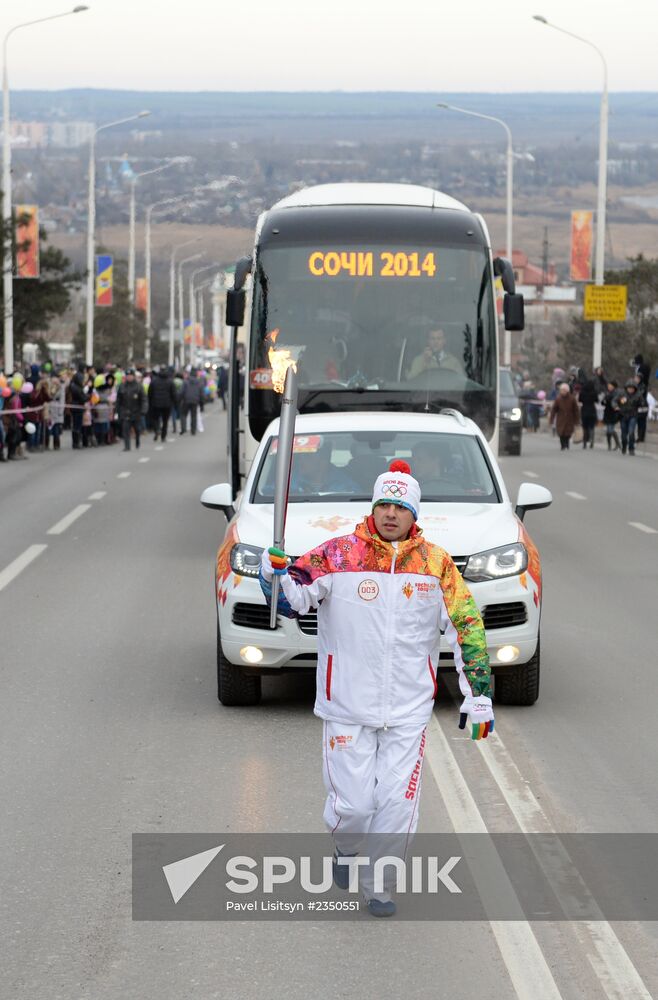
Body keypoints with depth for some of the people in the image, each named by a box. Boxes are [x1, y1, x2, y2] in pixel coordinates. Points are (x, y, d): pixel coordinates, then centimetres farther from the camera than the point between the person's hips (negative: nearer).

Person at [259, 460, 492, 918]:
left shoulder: (437, 565, 1)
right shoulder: (338, 555, -5)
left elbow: (467, 630, 6)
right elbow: (294, 596, -11)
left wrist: (479, 696, 3)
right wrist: (276, 576, -34)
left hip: (409, 710, 1)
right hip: (348, 706, -1)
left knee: (398, 802, 0)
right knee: (352, 802, 1)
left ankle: (378, 883, 20)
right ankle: (347, 849, 35)